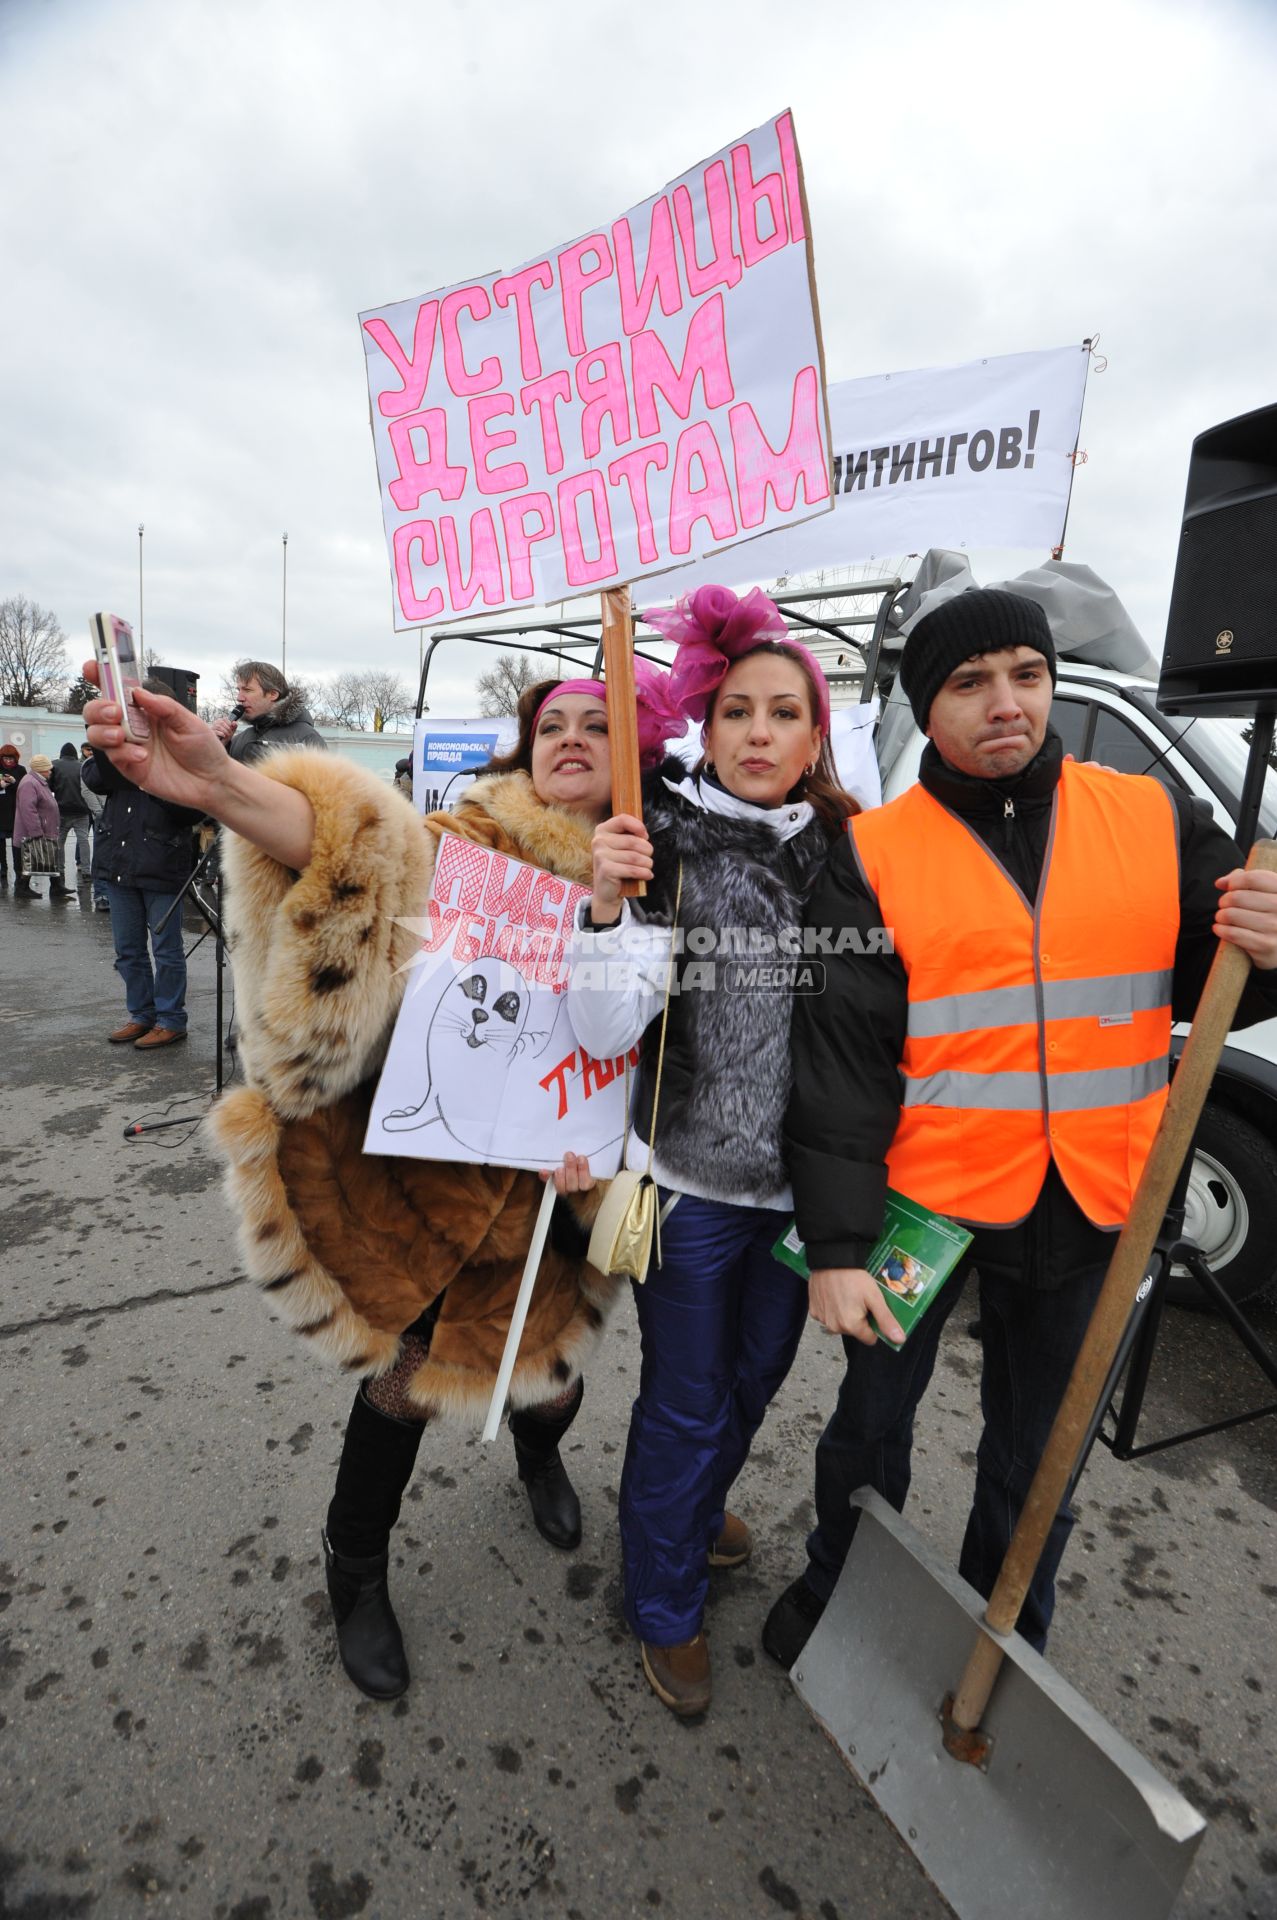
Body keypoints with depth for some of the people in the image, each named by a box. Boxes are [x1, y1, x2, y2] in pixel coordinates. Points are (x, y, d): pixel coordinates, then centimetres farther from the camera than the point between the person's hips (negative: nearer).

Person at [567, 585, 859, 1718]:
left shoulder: (850, 853, -2)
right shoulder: (665, 843, -13)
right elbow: (604, 1031, -20)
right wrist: (609, 906, -33)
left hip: (801, 1182, 5)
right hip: (691, 1180, -4)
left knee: (755, 1375, 26)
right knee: (687, 1403, 14)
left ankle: (696, 1508, 58)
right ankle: (667, 1606, 42)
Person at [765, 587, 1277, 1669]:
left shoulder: (1155, 820, 0)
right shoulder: (873, 856, -8)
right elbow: (840, 1060, -11)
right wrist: (837, 1247, -12)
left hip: (1091, 1211, 3)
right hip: (922, 1193, -2)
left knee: (1037, 1456, 21)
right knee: (875, 1418, 19)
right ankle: (837, 1588, 49)